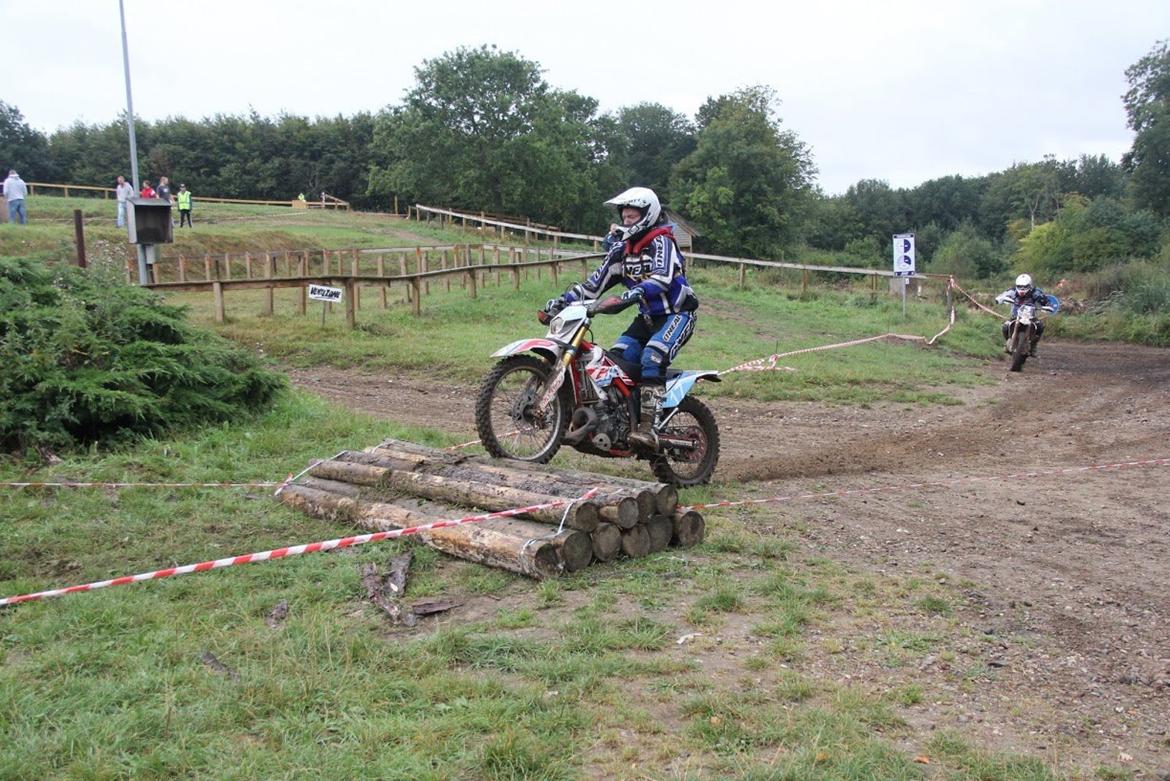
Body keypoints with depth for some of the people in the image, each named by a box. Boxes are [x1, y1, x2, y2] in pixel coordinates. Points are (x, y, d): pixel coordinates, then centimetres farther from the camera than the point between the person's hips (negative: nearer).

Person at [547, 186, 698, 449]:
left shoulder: (661, 242, -12)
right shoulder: (621, 249, 10)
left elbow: (663, 276, -30)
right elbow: (597, 280, 8)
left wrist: (637, 291, -49)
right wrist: (565, 299, -3)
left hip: (676, 314, -8)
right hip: (647, 317, 8)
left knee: (652, 358, -30)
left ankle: (647, 427, -35)